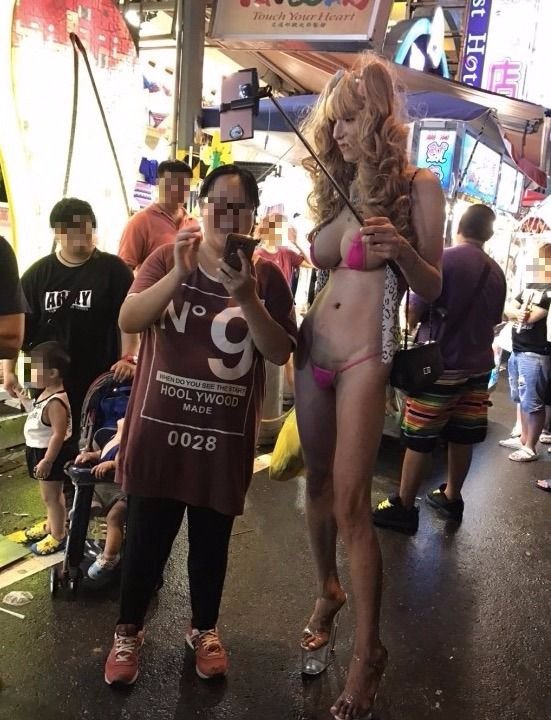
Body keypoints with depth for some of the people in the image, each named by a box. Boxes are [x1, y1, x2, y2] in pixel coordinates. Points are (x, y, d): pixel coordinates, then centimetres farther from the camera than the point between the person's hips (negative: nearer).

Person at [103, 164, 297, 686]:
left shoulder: (266, 275, 0)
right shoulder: (167, 258, 0)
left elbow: (280, 353, -7)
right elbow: (128, 320, -11)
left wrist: (247, 297, -21)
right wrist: (179, 273, -24)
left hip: (226, 434, 1)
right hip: (160, 425, 0)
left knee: (212, 538, 15)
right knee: (147, 536, 10)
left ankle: (204, 629, 38)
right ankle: (127, 631, 33)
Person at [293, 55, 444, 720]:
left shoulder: (417, 185, -4)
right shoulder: (339, 187, 14)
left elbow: (432, 289, -8)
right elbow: (319, 258, 11)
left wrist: (403, 250, -23)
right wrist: (352, 209, 5)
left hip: (363, 359, -6)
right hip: (311, 349, 6)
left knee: (350, 503, -6)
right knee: (317, 482, 13)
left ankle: (368, 649, 11)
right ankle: (328, 591, 35)